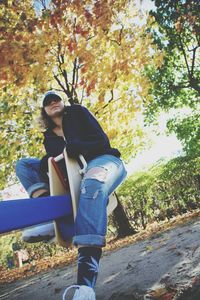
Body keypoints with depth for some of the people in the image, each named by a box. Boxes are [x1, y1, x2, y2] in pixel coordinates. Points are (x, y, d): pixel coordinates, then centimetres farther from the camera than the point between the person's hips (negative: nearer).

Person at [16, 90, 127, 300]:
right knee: (23, 164, 3)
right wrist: (46, 165, -13)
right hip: (75, 174, 6)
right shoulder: (49, 137, 18)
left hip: (104, 160, -5)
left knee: (92, 184, -44)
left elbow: (102, 142, -5)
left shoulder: (78, 112, 6)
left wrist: (72, 147, -21)